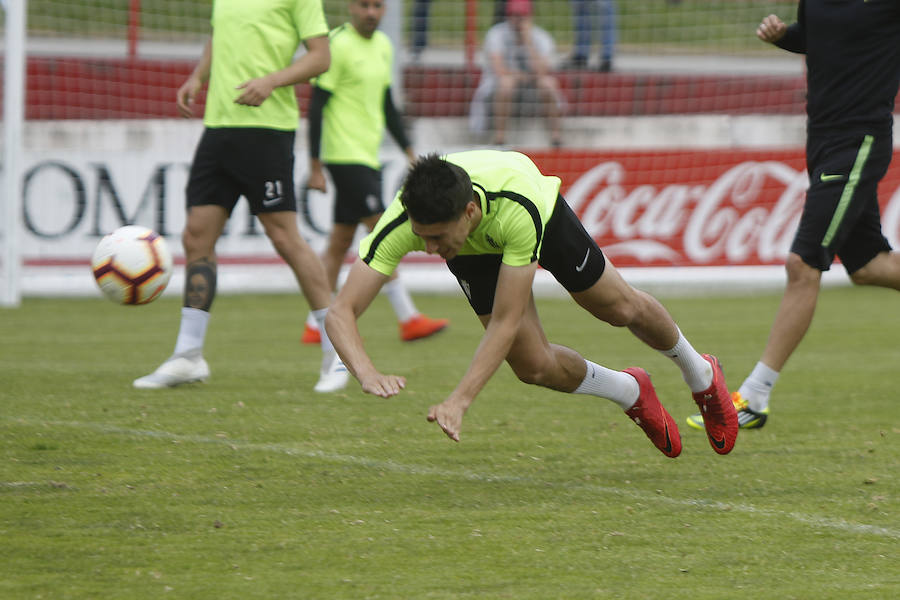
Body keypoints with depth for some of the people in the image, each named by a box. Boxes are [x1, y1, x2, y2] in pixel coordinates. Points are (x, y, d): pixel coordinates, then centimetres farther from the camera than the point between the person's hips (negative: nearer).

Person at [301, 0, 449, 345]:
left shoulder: (383, 46, 14)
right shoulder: (338, 45, -11)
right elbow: (316, 106, -11)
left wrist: (409, 151, 21)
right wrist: (315, 167, -14)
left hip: (368, 157, 8)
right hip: (345, 156, -8)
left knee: (341, 240, 8)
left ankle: (316, 326, 12)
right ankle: (408, 319, -9)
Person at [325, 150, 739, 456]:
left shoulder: (520, 207, -49)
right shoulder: (399, 225, -44)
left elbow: (505, 322, -44)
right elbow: (340, 312, -44)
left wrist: (459, 400, -51)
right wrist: (367, 373, -63)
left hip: (542, 211, -2)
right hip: (475, 250, 2)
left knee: (622, 308, 13)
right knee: (534, 365, -5)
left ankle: (700, 375, 47)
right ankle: (631, 393, 28)